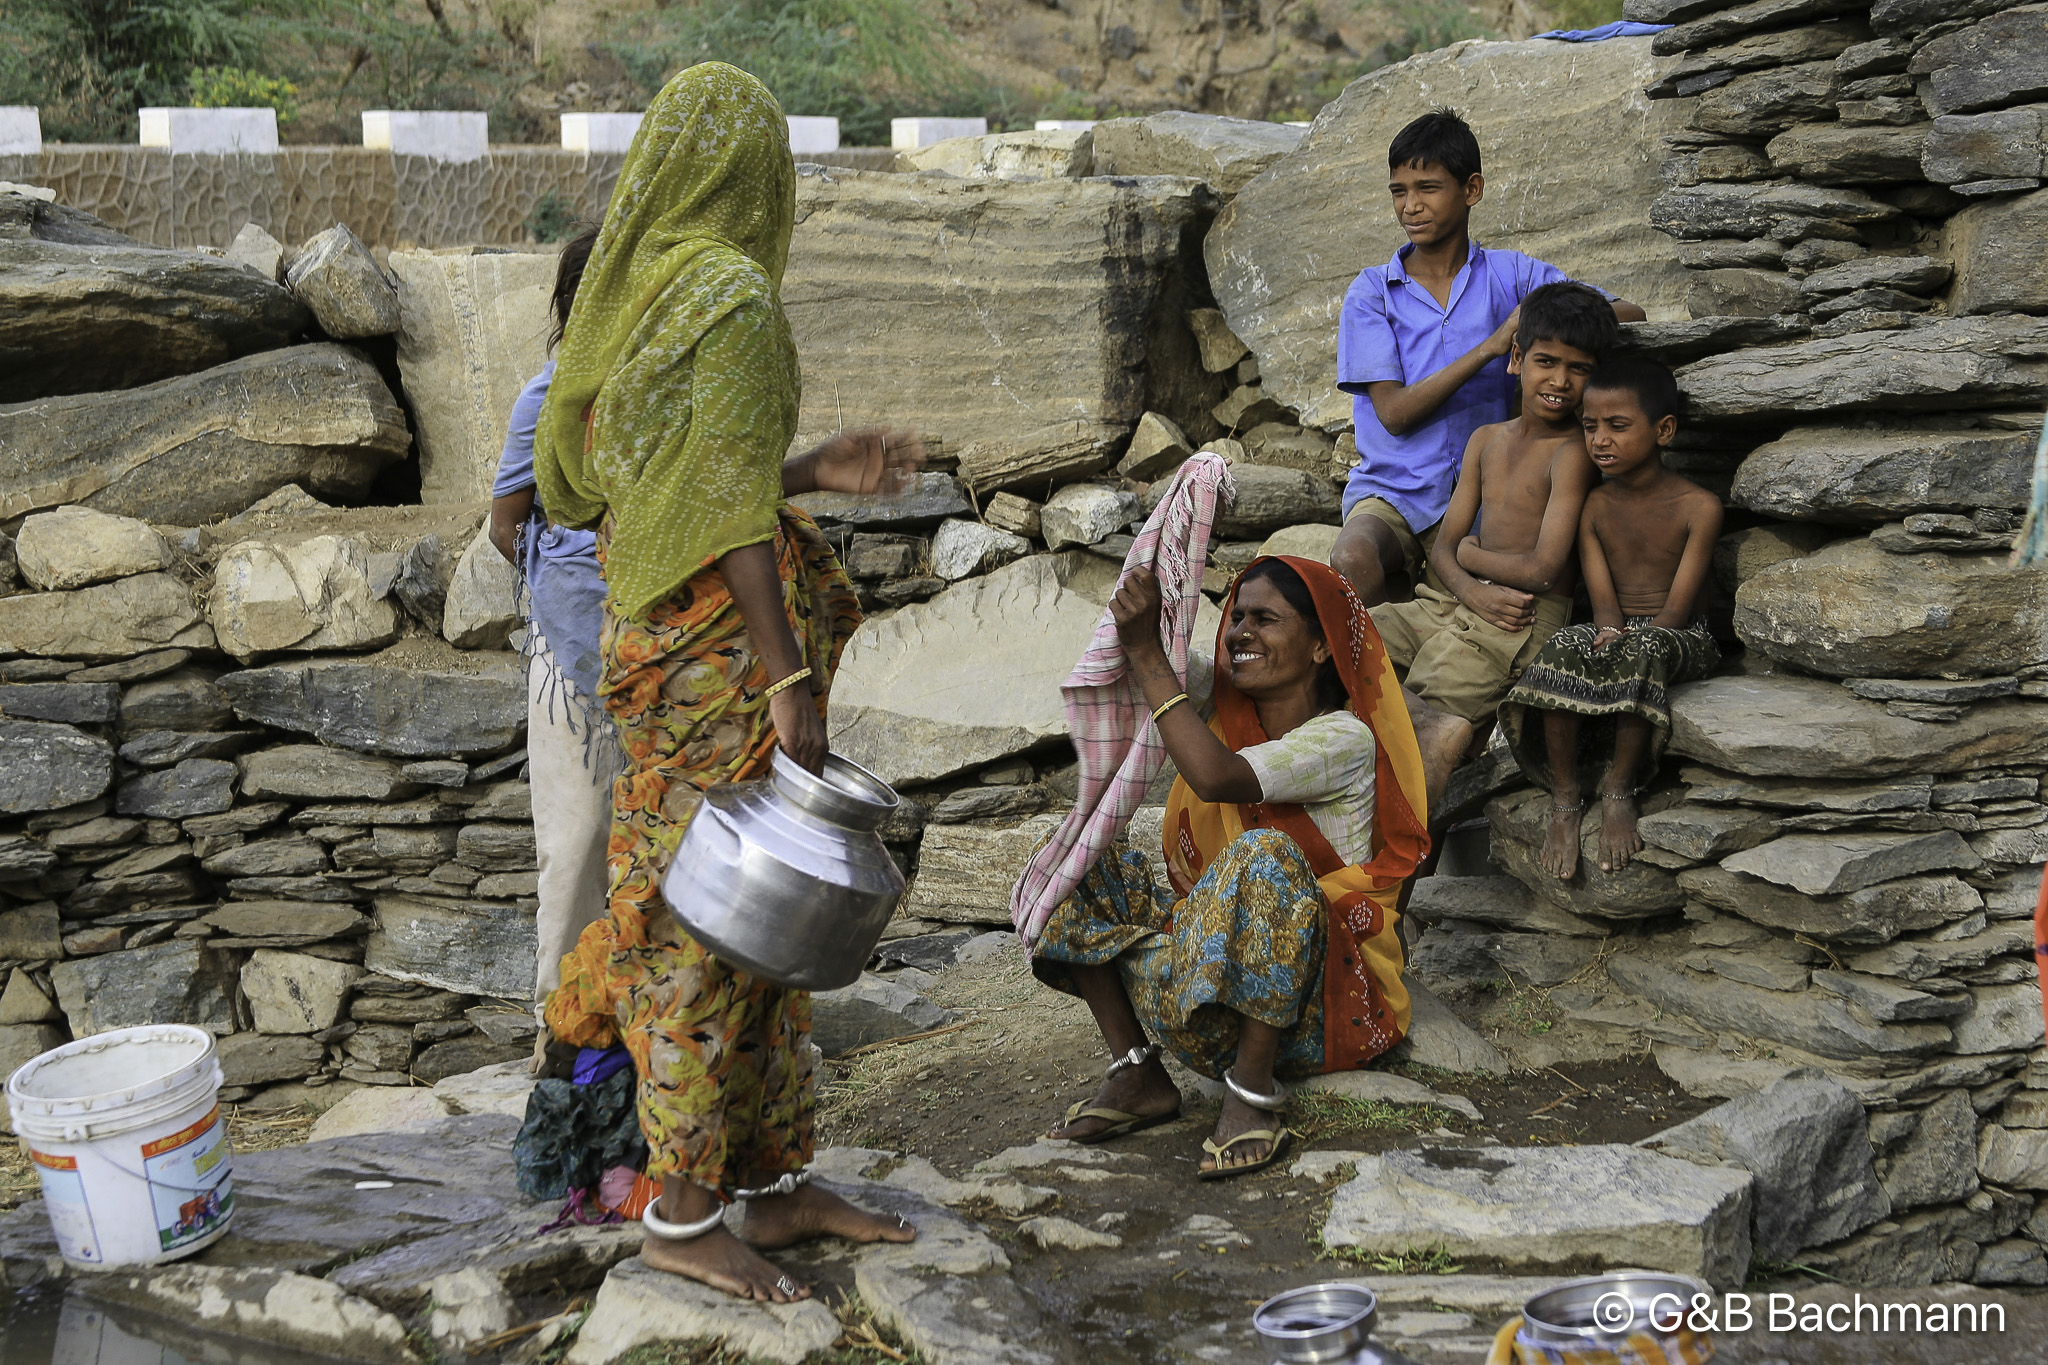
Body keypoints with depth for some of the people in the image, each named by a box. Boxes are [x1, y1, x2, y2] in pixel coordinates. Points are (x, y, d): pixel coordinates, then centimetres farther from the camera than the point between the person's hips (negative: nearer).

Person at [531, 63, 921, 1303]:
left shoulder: (633, 293, 12)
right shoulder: (734, 298, -14)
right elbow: (731, 511, -19)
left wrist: (817, 473, 16)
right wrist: (791, 682, -18)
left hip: (659, 626, 9)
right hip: (724, 639, -9)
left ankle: (778, 1184, 23)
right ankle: (685, 1215, 13)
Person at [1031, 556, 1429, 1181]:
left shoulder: (1344, 739, -15)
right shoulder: (1227, 704, 7)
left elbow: (1216, 778, -30)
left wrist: (1147, 655, -26)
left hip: (1313, 997, -7)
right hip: (1207, 976, 7)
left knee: (1264, 855, -37)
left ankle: (1253, 1089, -24)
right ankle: (1136, 1074, -7)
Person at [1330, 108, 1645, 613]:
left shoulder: (1511, 274, 8)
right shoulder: (1371, 293, 4)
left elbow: (1630, 314, 5)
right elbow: (1394, 412, -7)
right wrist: (1490, 346, -15)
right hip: (1391, 489, -1)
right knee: (1353, 562, -35)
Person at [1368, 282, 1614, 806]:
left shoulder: (1573, 451, -7)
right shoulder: (1487, 440, 15)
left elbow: (1542, 569, -16)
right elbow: (1442, 547, 11)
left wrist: (1469, 553, 2)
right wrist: (1472, 590, -12)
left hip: (1525, 620, -8)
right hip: (1448, 604, 8)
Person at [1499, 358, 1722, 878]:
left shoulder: (1699, 507, -5)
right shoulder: (1592, 507, 5)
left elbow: (1676, 608, -12)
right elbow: (1603, 599, -4)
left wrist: (1625, 646, -28)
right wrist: (1609, 634, -27)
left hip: (1682, 640, -3)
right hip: (1620, 632, 3)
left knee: (1642, 651, -39)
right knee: (1562, 648, -32)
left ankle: (1618, 790, -28)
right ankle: (1564, 799, -27)